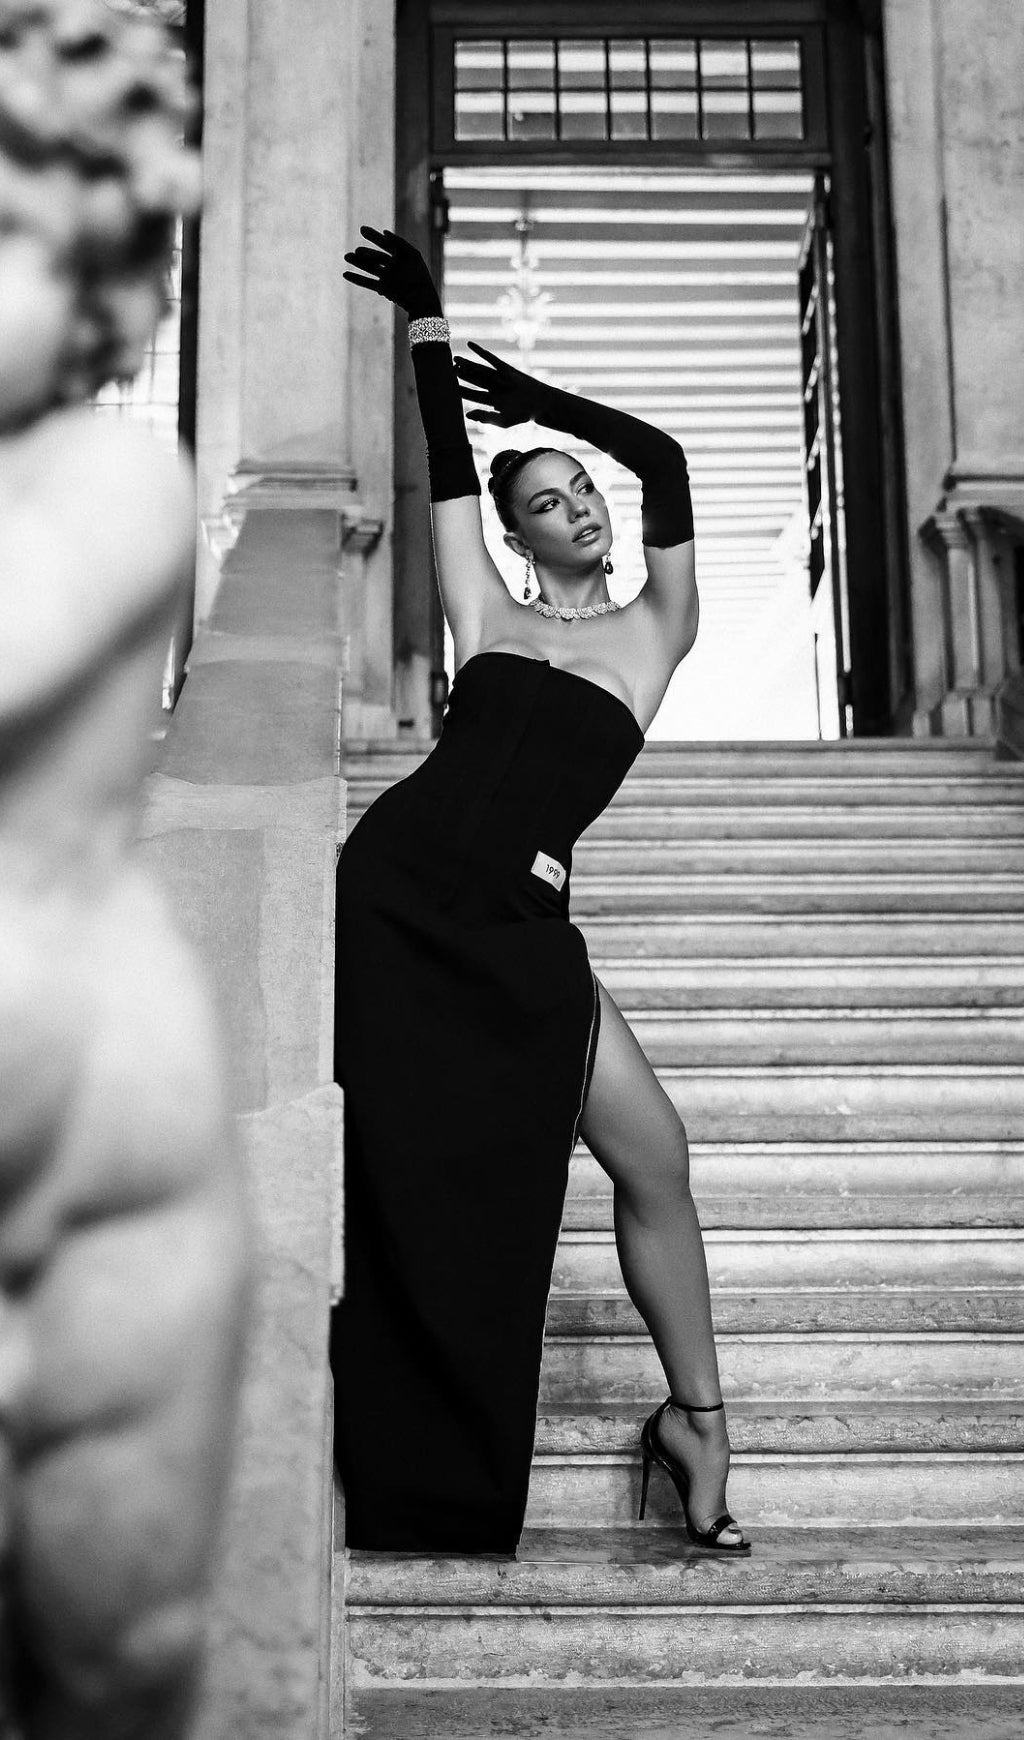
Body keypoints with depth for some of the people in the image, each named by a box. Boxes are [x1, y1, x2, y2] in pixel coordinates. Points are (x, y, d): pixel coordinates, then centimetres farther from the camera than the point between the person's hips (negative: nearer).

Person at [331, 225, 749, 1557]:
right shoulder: (488, 617, 16)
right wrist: (427, 328, 10)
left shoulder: (654, 632, 13)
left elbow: (661, 461, 4)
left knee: (651, 1154, -9)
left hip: (520, 935, 0)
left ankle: (696, 1417, 10)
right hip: (396, 892, 1)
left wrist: (522, 388, 8)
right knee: (394, 1162, -1)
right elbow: (448, 473, 11)